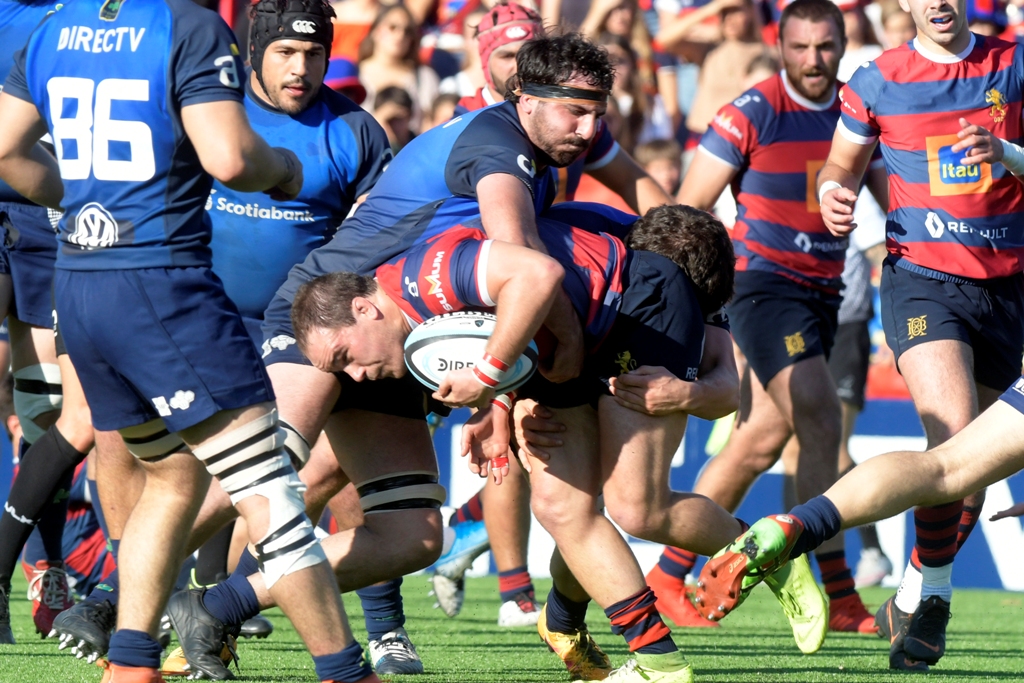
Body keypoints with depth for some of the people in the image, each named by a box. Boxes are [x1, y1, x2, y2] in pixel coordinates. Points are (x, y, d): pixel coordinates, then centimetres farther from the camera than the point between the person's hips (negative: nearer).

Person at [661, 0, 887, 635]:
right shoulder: (753, 113, -10)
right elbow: (688, 210, -6)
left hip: (823, 291, 6)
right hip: (764, 282, -6)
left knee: (761, 440, 9)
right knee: (821, 424, -17)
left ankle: (668, 574, 20)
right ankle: (838, 598, -16)